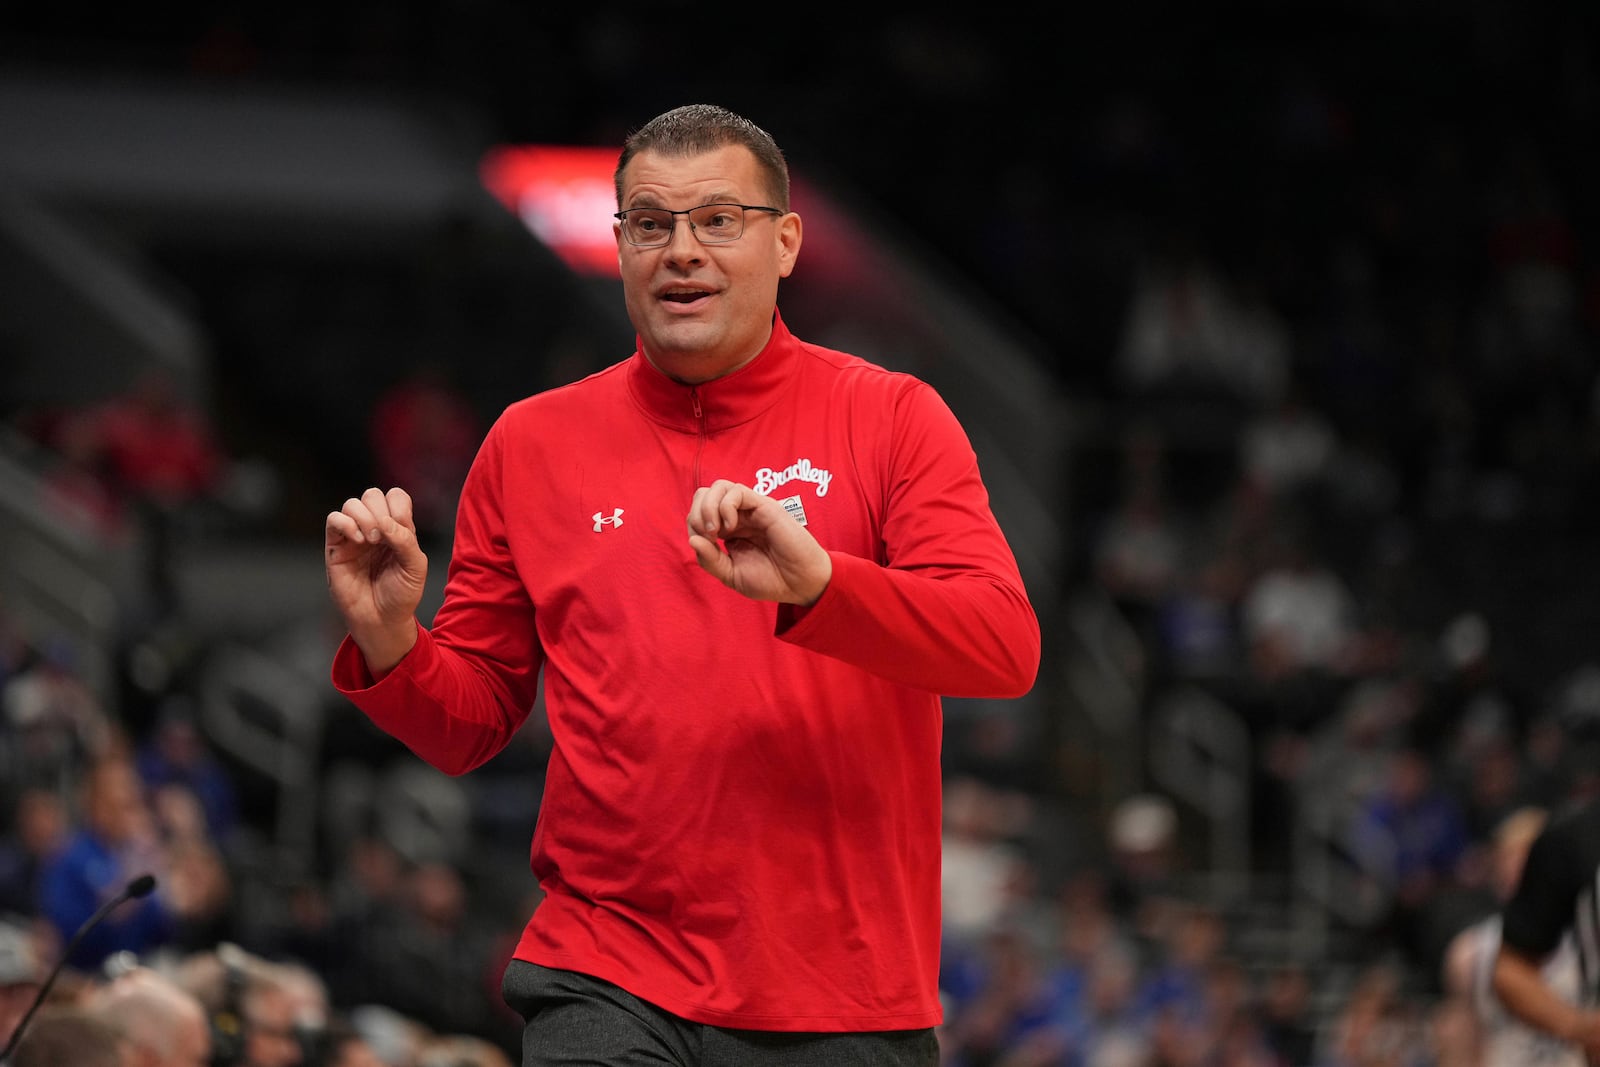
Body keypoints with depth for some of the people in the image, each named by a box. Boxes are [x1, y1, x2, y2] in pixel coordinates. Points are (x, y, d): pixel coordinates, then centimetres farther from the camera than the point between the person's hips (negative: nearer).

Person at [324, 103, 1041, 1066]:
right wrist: (391, 644, -7)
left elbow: (1006, 648, -11)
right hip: (606, 985, 1)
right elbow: (469, 722, 15)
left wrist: (815, 581, -26)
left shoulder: (889, 419, 3)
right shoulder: (533, 442, 10)